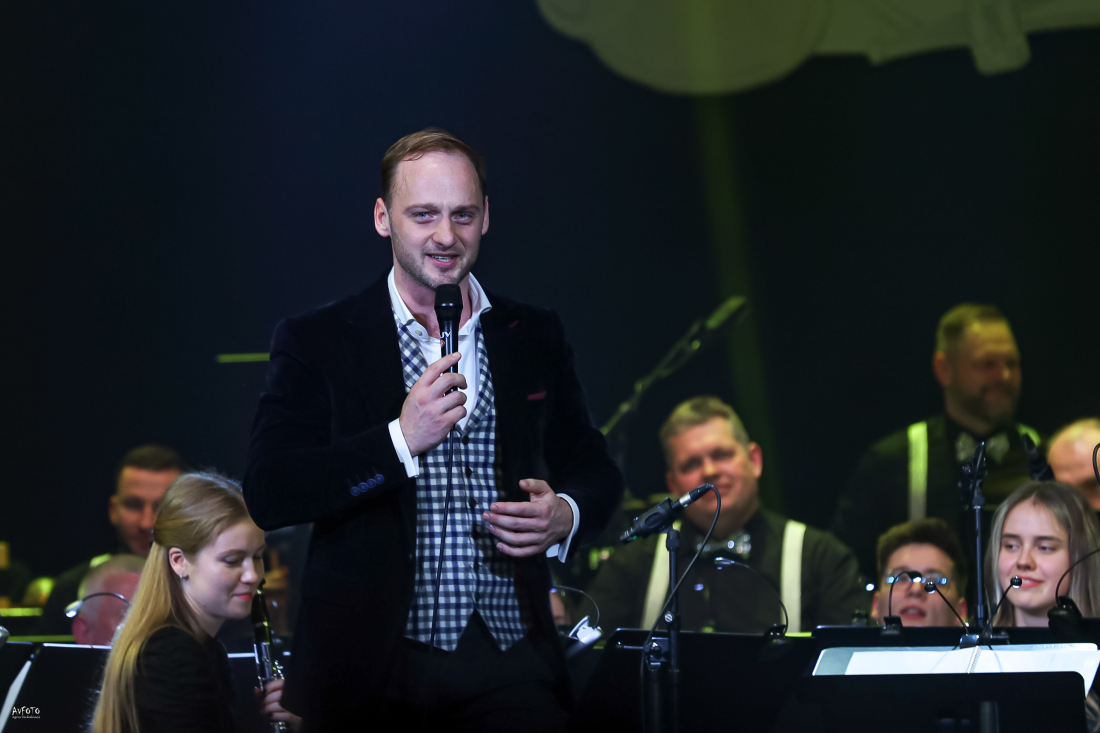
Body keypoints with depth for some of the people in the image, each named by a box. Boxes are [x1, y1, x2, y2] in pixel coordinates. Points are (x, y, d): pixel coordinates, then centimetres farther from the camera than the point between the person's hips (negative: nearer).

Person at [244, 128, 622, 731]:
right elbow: (266, 495, -10)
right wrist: (401, 439, -19)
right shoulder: (316, 343, 0)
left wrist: (565, 517, -5)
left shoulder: (536, 338, 11)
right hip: (369, 669, -2)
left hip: (508, 661, 3)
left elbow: (594, 471, 18)